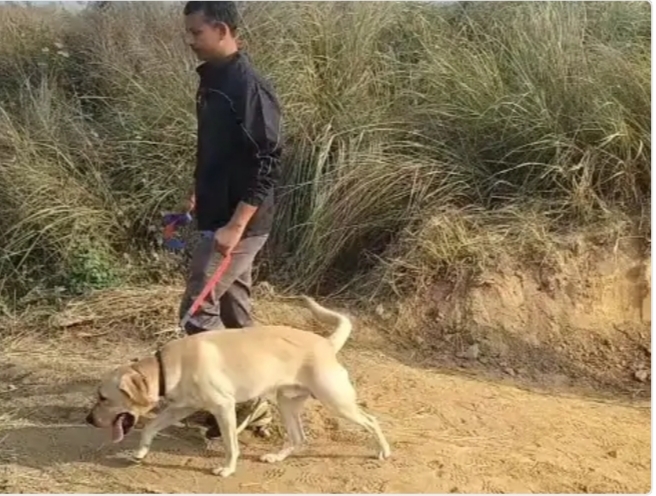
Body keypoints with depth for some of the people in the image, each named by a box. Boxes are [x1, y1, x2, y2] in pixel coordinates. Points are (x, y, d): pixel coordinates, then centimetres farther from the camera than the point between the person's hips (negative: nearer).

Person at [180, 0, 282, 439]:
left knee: (199, 309, -6)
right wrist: (202, 199, 21)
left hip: (240, 225, -10)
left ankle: (243, 402, 7)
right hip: (219, 218, 10)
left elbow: (268, 164, -23)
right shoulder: (212, 80, 11)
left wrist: (236, 225, -25)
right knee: (233, 310, 15)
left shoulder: (249, 86, -19)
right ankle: (251, 401, 28)